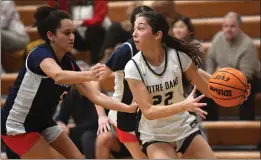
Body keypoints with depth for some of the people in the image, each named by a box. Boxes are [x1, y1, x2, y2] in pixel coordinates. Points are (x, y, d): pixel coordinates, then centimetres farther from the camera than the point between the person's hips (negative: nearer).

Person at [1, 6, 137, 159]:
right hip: (17, 127, -8)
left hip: (42, 124, 8)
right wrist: (91, 75, -64)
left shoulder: (68, 62, 0)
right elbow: (59, 76, -47)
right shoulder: (40, 54, -24)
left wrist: (128, 108, -16)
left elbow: (95, 95, -2)